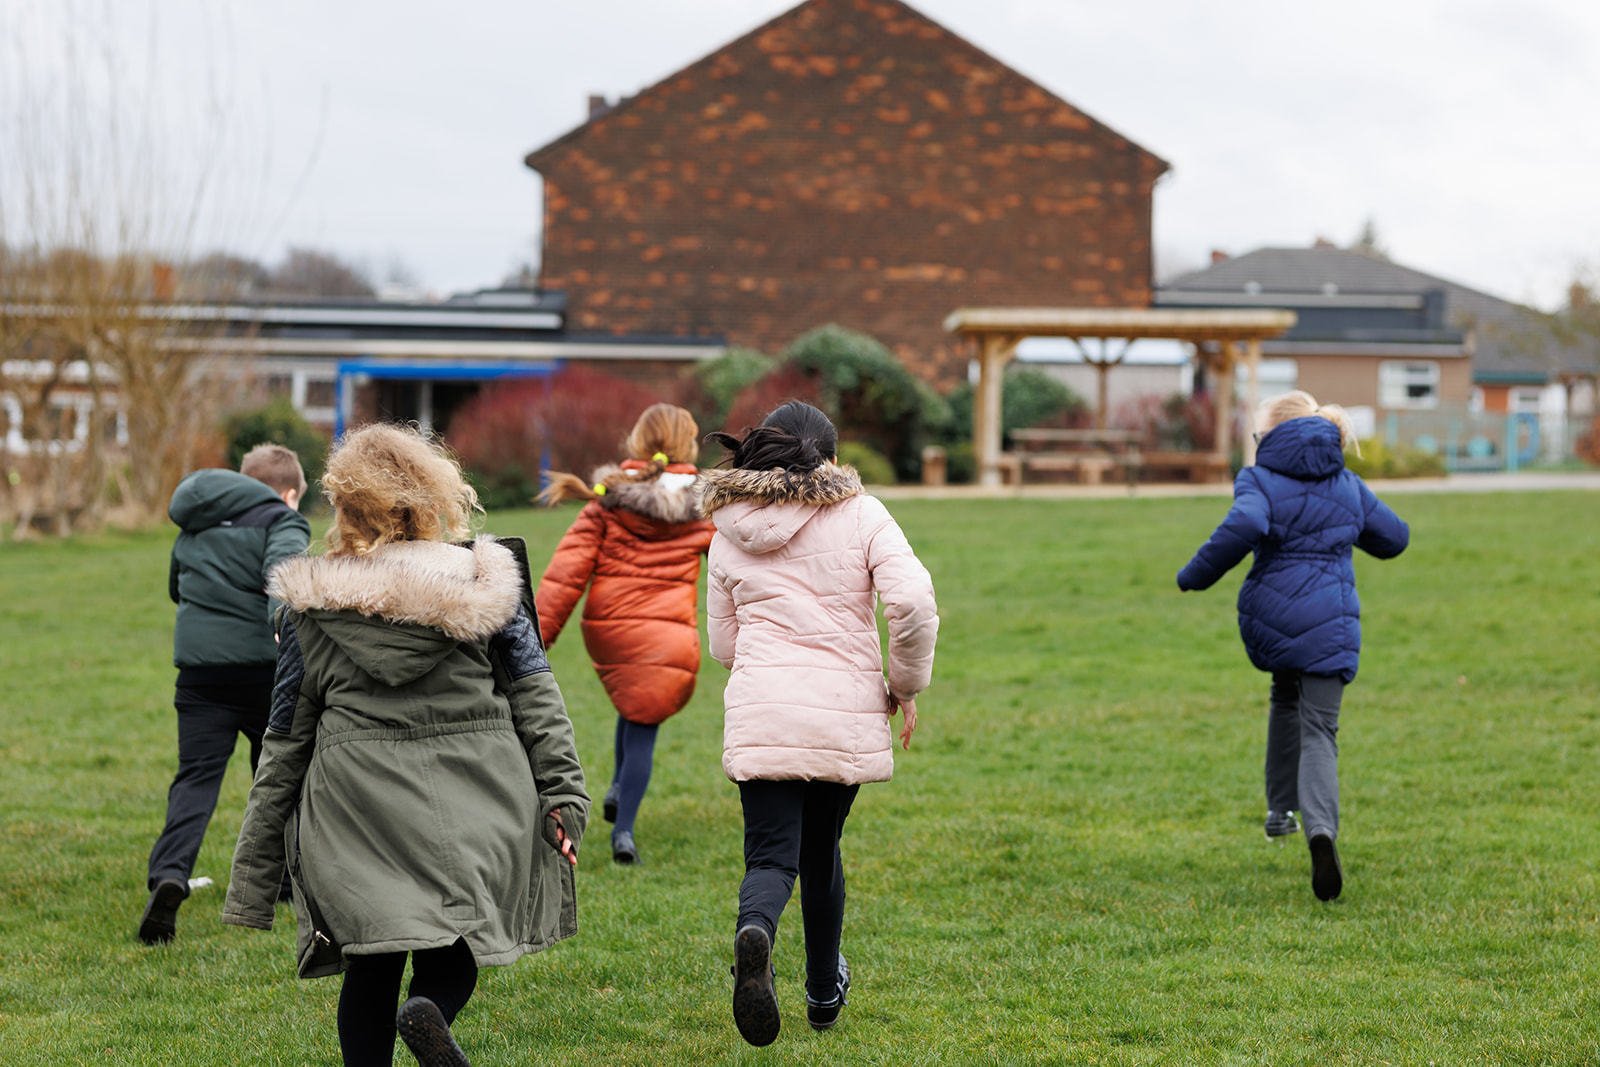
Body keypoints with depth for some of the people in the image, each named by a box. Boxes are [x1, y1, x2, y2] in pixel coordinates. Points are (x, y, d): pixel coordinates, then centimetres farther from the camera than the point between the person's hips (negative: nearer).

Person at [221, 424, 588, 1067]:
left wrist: (254, 877, 9)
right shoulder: (484, 581, 4)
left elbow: (286, 741, 5)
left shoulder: (311, 606, 2)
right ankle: (432, 1008, -23)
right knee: (454, 951, 8)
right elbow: (534, 694, -1)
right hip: (472, 802, 0)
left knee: (370, 968, 11)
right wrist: (563, 794, -2)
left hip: (359, 807, 0)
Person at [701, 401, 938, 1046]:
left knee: (771, 855, -3)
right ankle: (824, 992, 33)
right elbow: (913, 602, -12)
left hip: (760, 715, 0)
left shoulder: (730, 532, 10)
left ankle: (754, 933, -38)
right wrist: (906, 685, 3)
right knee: (821, 851, 19)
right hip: (846, 713, 0)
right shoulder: (861, 515, 1)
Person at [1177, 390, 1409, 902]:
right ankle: (1321, 826, -28)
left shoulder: (1261, 480, -2)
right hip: (1330, 620, 1)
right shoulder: (1348, 485, 12)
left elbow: (1243, 528, -23)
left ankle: (1281, 808, 29)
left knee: (1286, 697, 30)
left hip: (1271, 612, -1)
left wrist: (1195, 576, -11)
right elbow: (1394, 538, 21)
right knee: (1318, 731, -2)